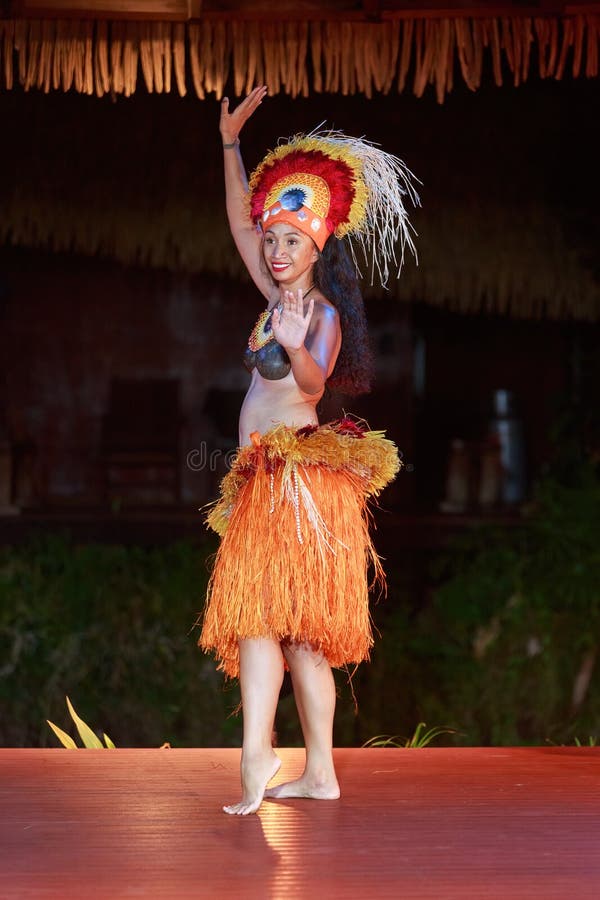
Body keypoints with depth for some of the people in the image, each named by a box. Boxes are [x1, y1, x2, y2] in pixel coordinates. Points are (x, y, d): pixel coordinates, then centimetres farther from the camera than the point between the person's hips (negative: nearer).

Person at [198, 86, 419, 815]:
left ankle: (257, 755, -27)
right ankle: (319, 772, 7)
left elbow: (314, 379, -25)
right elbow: (240, 222, 23)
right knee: (293, 628, 6)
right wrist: (231, 142, 23)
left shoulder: (323, 314, -6)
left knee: (260, 612, -19)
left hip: (298, 469, -8)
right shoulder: (280, 300, 16)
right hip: (267, 478, 8)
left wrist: (296, 348, -45)